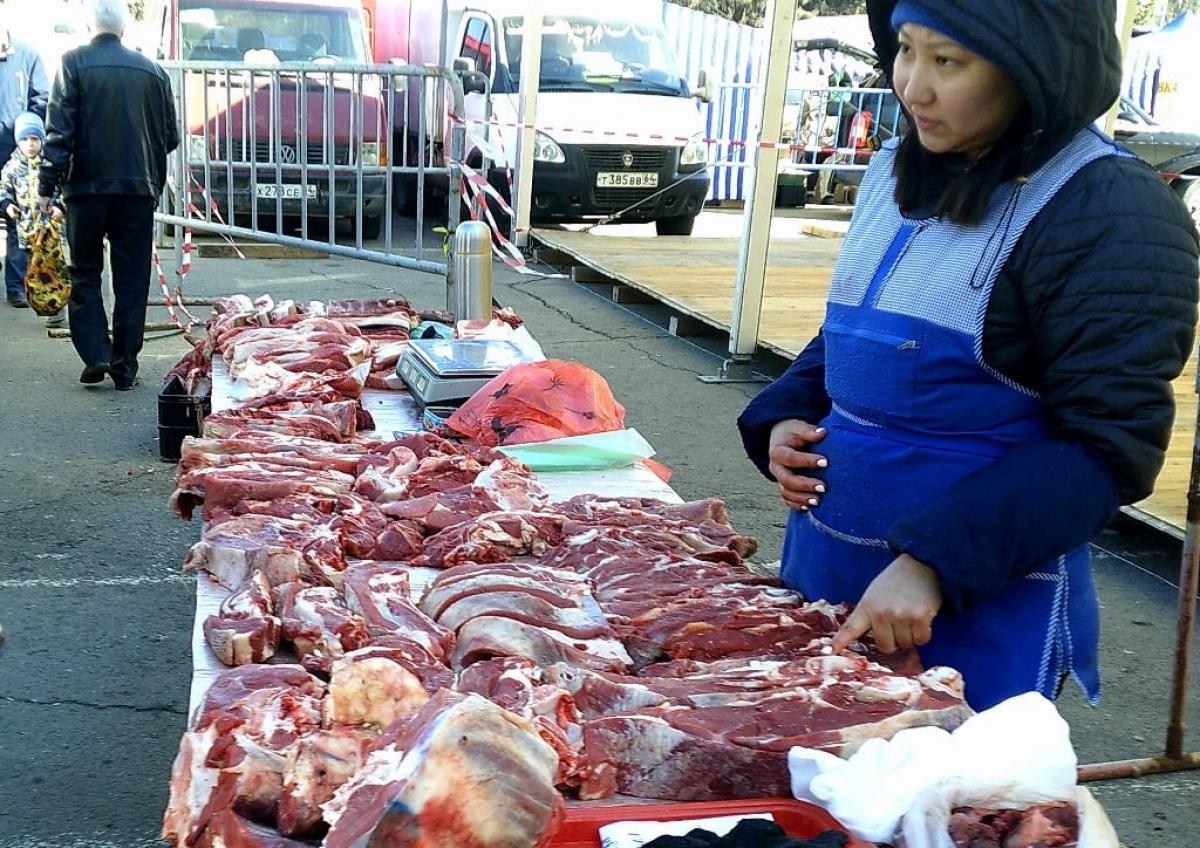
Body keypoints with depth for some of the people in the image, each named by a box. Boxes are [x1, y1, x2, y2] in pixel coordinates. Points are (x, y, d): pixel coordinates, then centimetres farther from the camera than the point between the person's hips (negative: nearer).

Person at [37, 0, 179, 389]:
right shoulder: (151, 70, 5)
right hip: (139, 188, 2)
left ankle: (95, 355, 0)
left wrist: (48, 185, -4)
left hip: (87, 185, -2)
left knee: (84, 273, 11)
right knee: (132, 278, 7)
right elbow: (170, 137, 8)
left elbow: (59, 130, -8)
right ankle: (125, 364, 7)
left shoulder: (74, 63, -4)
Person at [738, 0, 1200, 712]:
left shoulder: (1114, 213, -16)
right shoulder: (897, 170, 6)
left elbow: (1108, 445, -19)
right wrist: (783, 417, 1)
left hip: (982, 611, -7)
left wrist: (935, 563, -26)